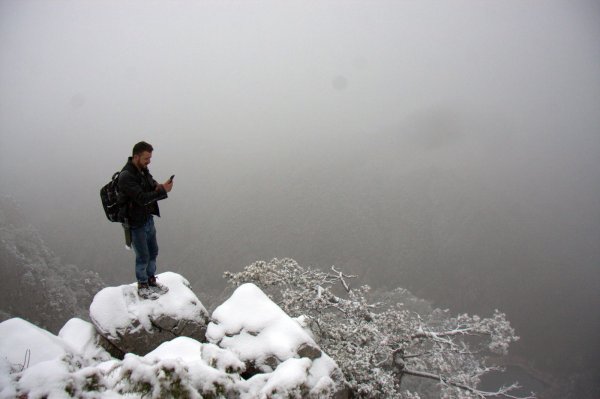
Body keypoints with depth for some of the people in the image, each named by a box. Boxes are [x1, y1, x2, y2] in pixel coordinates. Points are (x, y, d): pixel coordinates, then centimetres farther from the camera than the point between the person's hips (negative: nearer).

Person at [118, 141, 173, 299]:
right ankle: (142, 287, 24)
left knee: (153, 252, 20)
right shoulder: (126, 176, -25)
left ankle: (151, 280, 38)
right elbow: (142, 198, -30)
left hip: (148, 218, 8)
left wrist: (160, 186, -15)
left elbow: (152, 185, 8)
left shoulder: (143, 170, 2)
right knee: (143, 256, 5)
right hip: (135, 223, -8)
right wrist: (163, 191, -28)